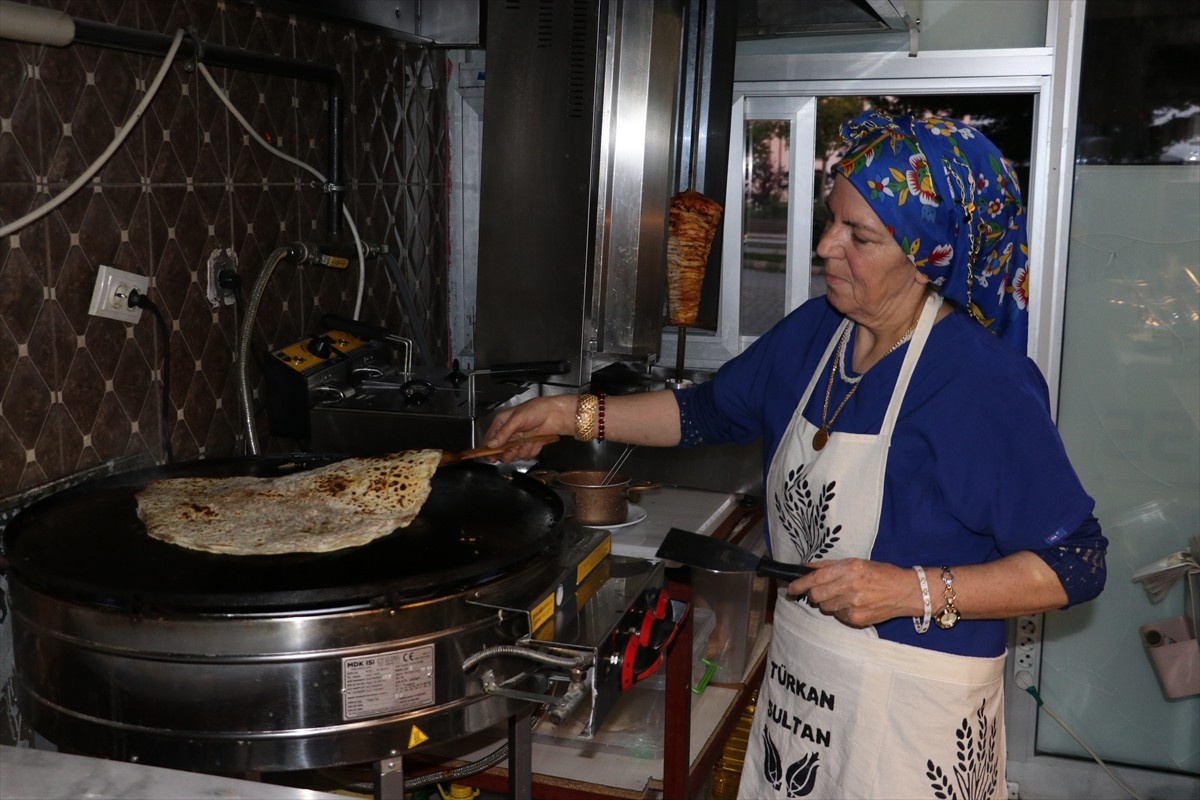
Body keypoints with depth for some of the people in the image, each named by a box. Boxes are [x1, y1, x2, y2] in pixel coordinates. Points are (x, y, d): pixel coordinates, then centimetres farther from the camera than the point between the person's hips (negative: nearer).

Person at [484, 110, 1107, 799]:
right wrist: (576, 414, 7)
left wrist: (915, 592, -26)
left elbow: (1077, 563, -18)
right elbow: (709, 410, 15)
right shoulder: (814, 332, 0)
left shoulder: (985, 381, -21)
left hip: (912, 713, -6)